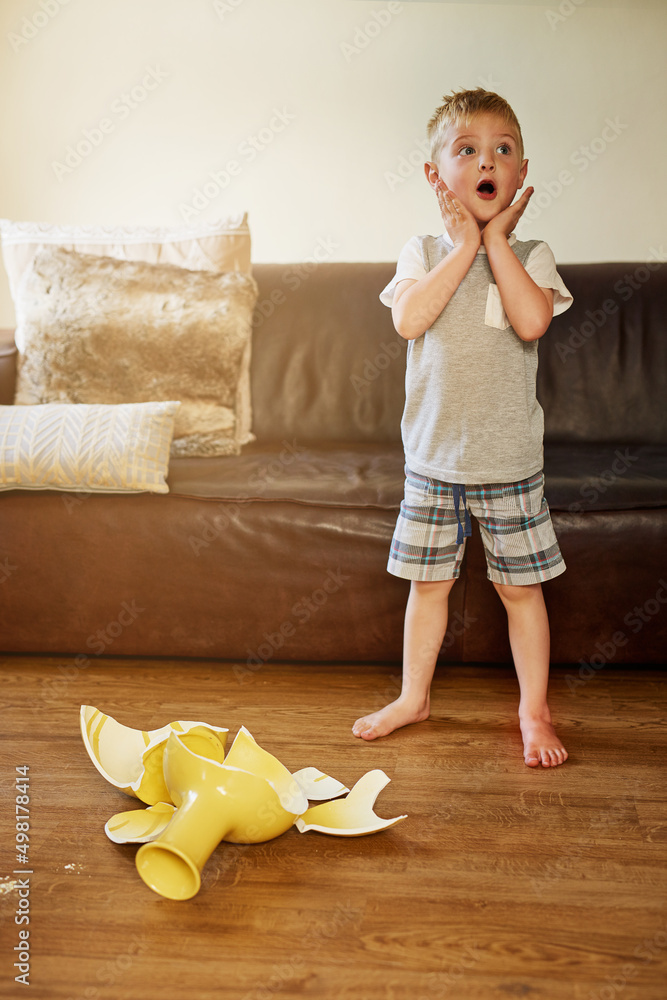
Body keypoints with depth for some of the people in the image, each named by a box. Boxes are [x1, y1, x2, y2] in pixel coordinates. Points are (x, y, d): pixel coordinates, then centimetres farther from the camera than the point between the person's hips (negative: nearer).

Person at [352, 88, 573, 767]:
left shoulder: (530, 255, -1)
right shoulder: (422, 253, 1)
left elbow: (532, 320, -22)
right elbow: (409, 318, -19)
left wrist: (497, 238, -14)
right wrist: (464, 246, -15)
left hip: (510, 461, -1)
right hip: (432, 455, 1)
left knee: (521, 586, 8)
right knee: (428, 582, 14)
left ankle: (534, 710, 25)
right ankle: (413, 696, 33)